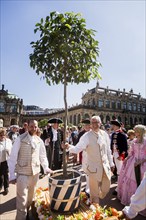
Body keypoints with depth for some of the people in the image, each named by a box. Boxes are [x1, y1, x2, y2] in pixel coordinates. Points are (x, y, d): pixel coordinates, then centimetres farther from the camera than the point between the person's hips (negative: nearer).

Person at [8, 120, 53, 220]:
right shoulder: (20, 139, -12)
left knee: (30, 196, 21)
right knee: (22, 199, 2)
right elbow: (12, 157, -10)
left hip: (35, 172, 4)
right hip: (22, 173, -4)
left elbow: (43, 155, 9)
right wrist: (12, 175, -11)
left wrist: (46, 167, 1)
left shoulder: (39, 140, -1)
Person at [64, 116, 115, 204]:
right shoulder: (86, 136, -16)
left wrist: (111, 163, 10)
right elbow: (77, 149, -23)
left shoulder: (104, 134, -3)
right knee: (94, 190, 13)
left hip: (105, 165, 4)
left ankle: (98, 198, 52)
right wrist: (69, 146, -42)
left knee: (106, 187, 20)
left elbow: (108, 150, 5)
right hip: (94, 167, -4)